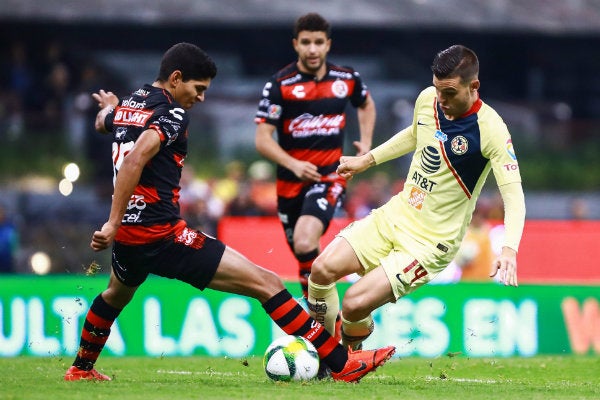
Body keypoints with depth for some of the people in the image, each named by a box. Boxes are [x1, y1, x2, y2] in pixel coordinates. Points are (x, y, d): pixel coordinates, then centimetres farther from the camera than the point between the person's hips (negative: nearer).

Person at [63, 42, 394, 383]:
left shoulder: (128, 104, 11)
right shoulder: (172, 115, -13)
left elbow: (102, 123, 36)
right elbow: (135, 160, -29)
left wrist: (109, 106, 60)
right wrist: (114, 223, -29)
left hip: (127, 237, 9)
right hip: (162, 235, -9)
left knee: (117, 294, 42)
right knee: (267, 283, -10)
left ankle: (81, 369, 56)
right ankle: (341, 364, -15)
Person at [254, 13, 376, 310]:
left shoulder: (347, 78, 0)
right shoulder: (280, 85, -8)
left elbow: (366, 105, 25)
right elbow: (263, 140, -10)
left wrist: (366, 142, 10)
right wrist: (294, 165, -25)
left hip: (330, 175, -1)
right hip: (291, 181, 1)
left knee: (305, 243, -26)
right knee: (303, 253, 12)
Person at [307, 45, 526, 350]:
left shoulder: (490, 129, -21)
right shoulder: (427, 99, -2)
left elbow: (513, 194, -25)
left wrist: (509, 249, -39)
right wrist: (367, 160, 21)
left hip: (432, 242, -6)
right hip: (395, 214, 6)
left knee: (355, 303, -18)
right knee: (322, 269, -11)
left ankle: (348, 355, 17)